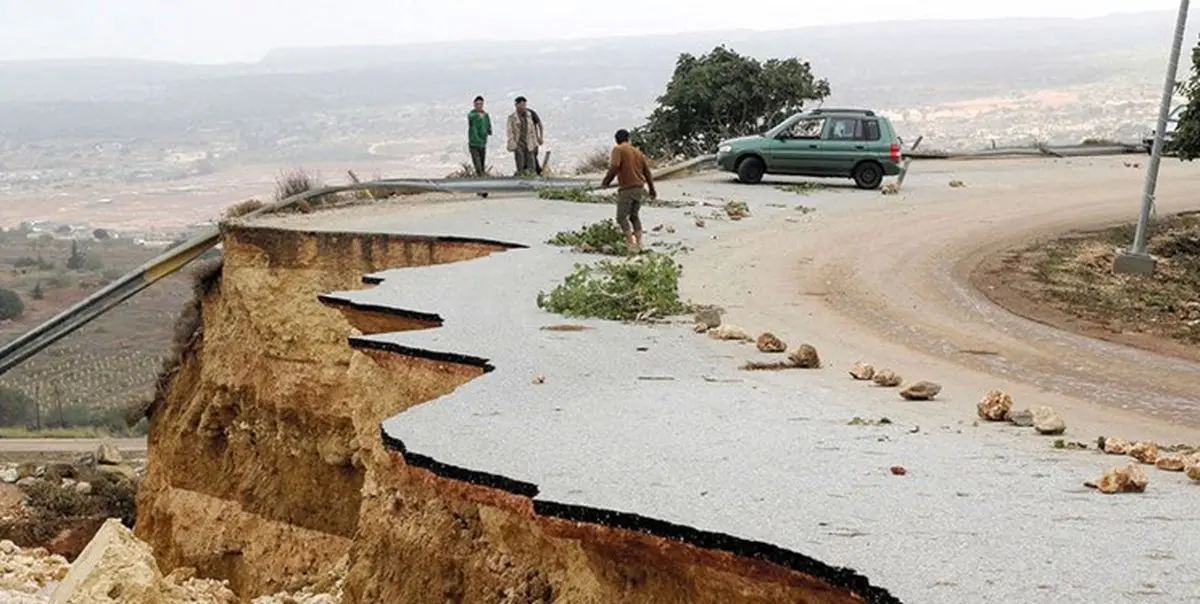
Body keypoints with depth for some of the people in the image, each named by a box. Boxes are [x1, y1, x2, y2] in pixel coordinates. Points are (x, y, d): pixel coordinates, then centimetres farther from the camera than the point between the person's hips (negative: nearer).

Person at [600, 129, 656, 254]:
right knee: (634, 215, 18)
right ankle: (639, 242, 11)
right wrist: (652, 190, 24)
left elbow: (614, 166, -19)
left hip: (626, 189, -6)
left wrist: (605, 182, -8)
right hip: (640, 188, 6)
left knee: (622, 217, -1)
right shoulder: (637, 151, 15)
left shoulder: (618, 150, -3)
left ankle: (631, 243, -11)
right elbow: (647, 171, 17)